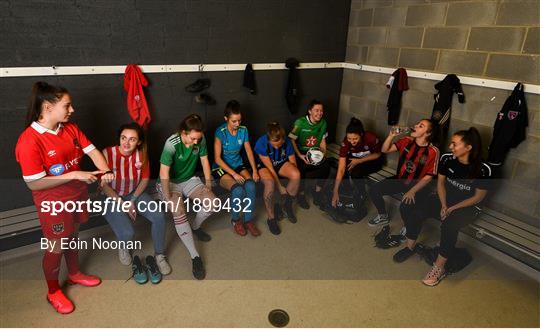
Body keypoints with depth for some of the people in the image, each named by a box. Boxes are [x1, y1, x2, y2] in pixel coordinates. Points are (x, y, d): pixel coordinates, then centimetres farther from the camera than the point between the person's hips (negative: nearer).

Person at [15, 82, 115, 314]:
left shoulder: (70, 128, -5)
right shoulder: (29, 141, -25)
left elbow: (92, 150, -5)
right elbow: (33, 183, -24)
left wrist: (105, 171, -24)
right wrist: (74, 175, -27)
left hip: (77, 194, 6)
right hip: (53, 203, -6)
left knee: (72, 237, 25)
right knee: (56, 247, 12)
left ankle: (74, 274, 50)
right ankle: (53, 292, 36)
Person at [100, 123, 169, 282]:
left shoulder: (141, 154, -12)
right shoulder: (107, 154, -22)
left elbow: (145, 179, -1)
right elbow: (104, 185, -15)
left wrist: (133, 200, -11)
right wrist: (123, 204, -16)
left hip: (135, 193, 3)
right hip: (112, 197, -3)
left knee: (159, 217, -20)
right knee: (127, 233, -24)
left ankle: (159, 255, 2)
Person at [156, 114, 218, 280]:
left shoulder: (200, 139, -14)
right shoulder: (172, 143, -29)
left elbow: (205, 161, -2)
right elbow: (164, 172, -28)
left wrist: (208, 184, 1)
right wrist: (168, 198, -25)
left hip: (190, 180, 5)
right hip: (170, 183, -4)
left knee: (213, 204, -16)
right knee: (179, 215, -29)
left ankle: (195, 227, 16)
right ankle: (195, 256, -18)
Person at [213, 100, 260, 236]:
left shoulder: (243, 130, -2)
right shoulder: (220, 132, -17)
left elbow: (249, 151, 4)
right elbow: (217, 158, -18)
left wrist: (254, 170, -10)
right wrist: (234, 174, -23)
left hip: (238, 165, 4)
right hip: (221, 168, -4)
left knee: (251, 186, -27)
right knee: (238, 190, -31)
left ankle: (248, 220, -9)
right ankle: (236, 220, -4)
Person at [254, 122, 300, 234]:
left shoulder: (287, 142, -20)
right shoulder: (261, 143, -29)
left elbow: (293, 162, -7)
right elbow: (270, 167, -25)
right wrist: (280, 187, -23)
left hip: (282, 163, 3)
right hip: (264, 165, -3)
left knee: (297, 175, -31)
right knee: (270, 182, -39)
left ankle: (287, 205, -4)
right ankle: (271, 218, -20)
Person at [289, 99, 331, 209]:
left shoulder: (323, 123, 0)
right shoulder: (300, 123, -16)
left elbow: (322, 140, 10)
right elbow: (292, 140, -14)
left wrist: (323, 153, -4)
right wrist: (300, 155, -22)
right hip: (300, 153, -4)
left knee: (326, 166, -21)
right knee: (302, 167, -33)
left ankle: (317, 192, 2)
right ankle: (301, 194, -9)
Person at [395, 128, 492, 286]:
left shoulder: (483, 170, -19)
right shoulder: (447, 159, -9)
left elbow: (479, 196, -11)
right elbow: (440, 182, 2)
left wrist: (453, 208, -18)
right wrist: (443, 205, -11)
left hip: (467, 207, -4)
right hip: (444, 199, 4)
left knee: (449, 224, -38)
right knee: (409, 208, -18)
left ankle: (439, 268, -20)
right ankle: (411, 246, 2)